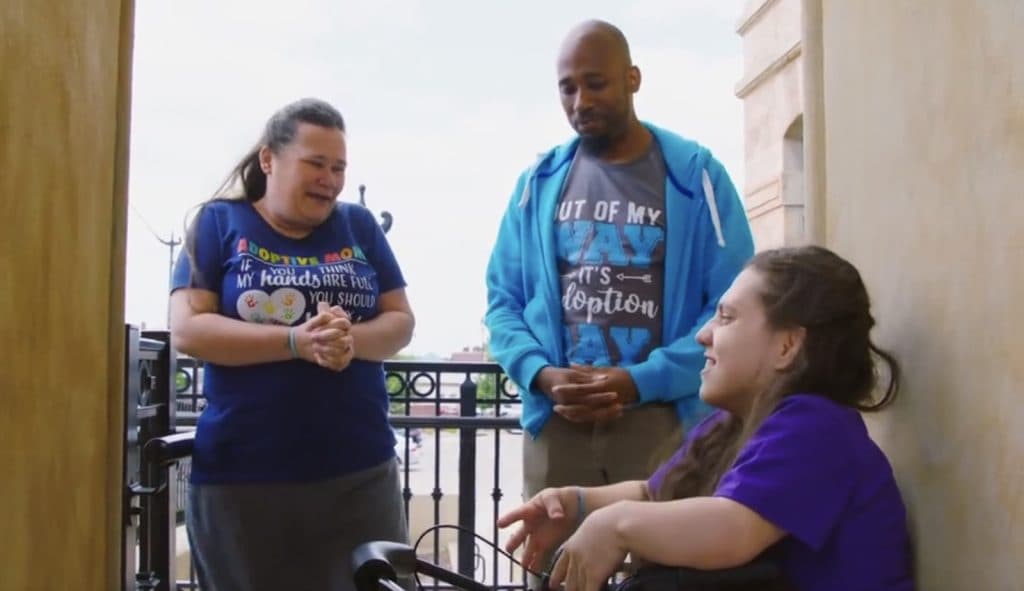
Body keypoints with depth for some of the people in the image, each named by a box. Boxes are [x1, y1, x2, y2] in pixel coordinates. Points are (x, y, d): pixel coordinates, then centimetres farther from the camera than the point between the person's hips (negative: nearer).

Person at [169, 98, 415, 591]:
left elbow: (400, 321, 6)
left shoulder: (360, 226, 9)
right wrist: (298, 341, -20)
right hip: (242, 475, -2)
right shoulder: (220, 221, 2)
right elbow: (187, 330, -8)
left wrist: (352, 340, -16)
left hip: (362, 471, 2)